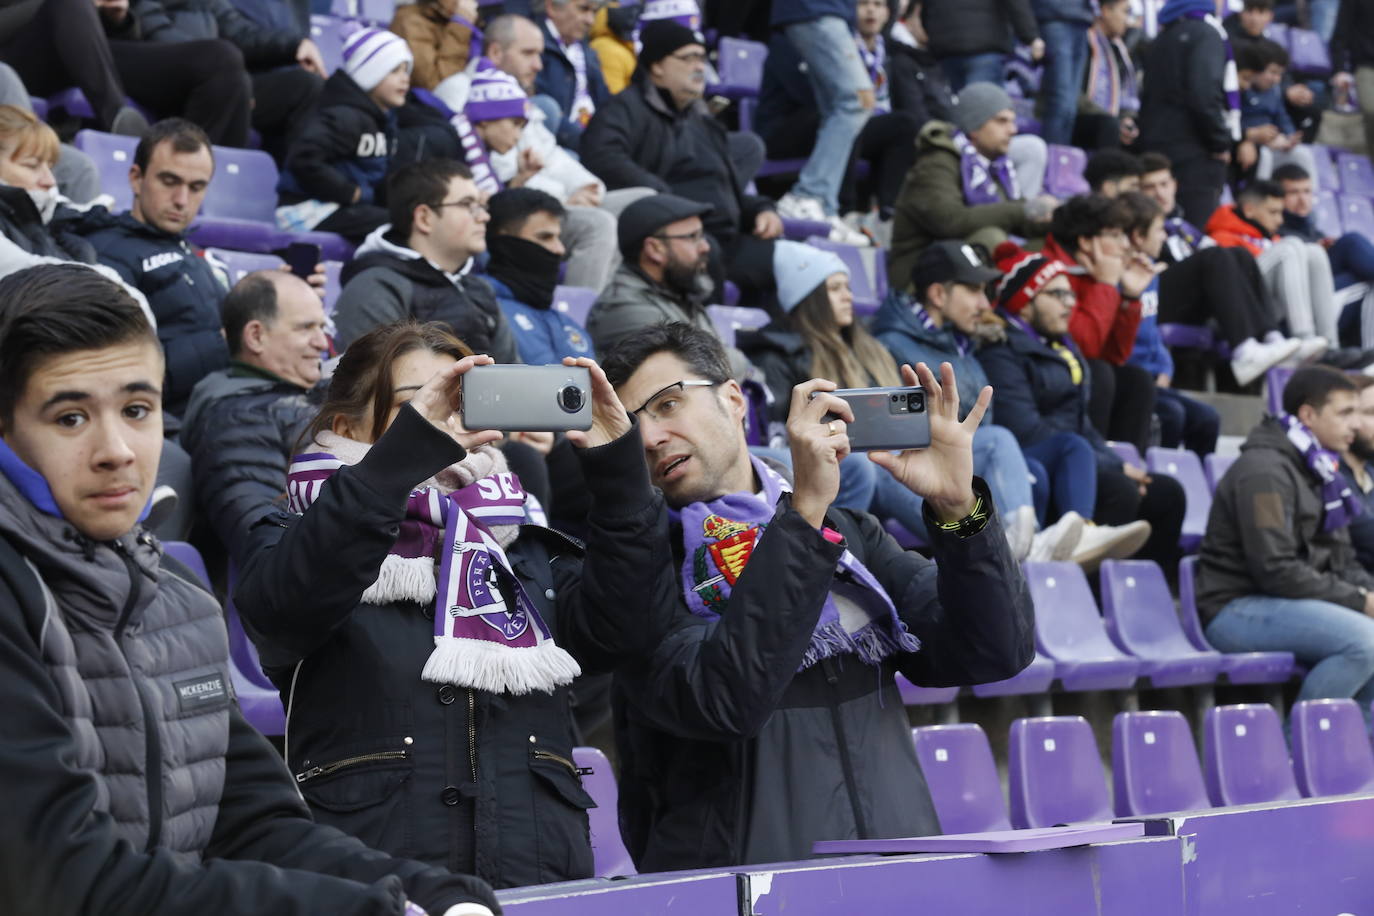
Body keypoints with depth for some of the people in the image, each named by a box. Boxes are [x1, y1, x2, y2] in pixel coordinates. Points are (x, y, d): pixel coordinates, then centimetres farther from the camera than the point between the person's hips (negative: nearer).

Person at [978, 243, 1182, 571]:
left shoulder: (1059, 345, 23)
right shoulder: (1001, 352, -9)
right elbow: (1027, 433, -19)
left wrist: (1116, 463, 4)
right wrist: (1112, 468, -16)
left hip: (1074, 469, 10)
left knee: (1167, 494, -3)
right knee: (1119, 492, -30)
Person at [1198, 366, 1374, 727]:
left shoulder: (1320, 471, 16)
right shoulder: (1264, 470, -15)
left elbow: (1343, 561, 19)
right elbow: (1275, 570, -21)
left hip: (1292, 603, 10)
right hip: (1239, 609, -10)